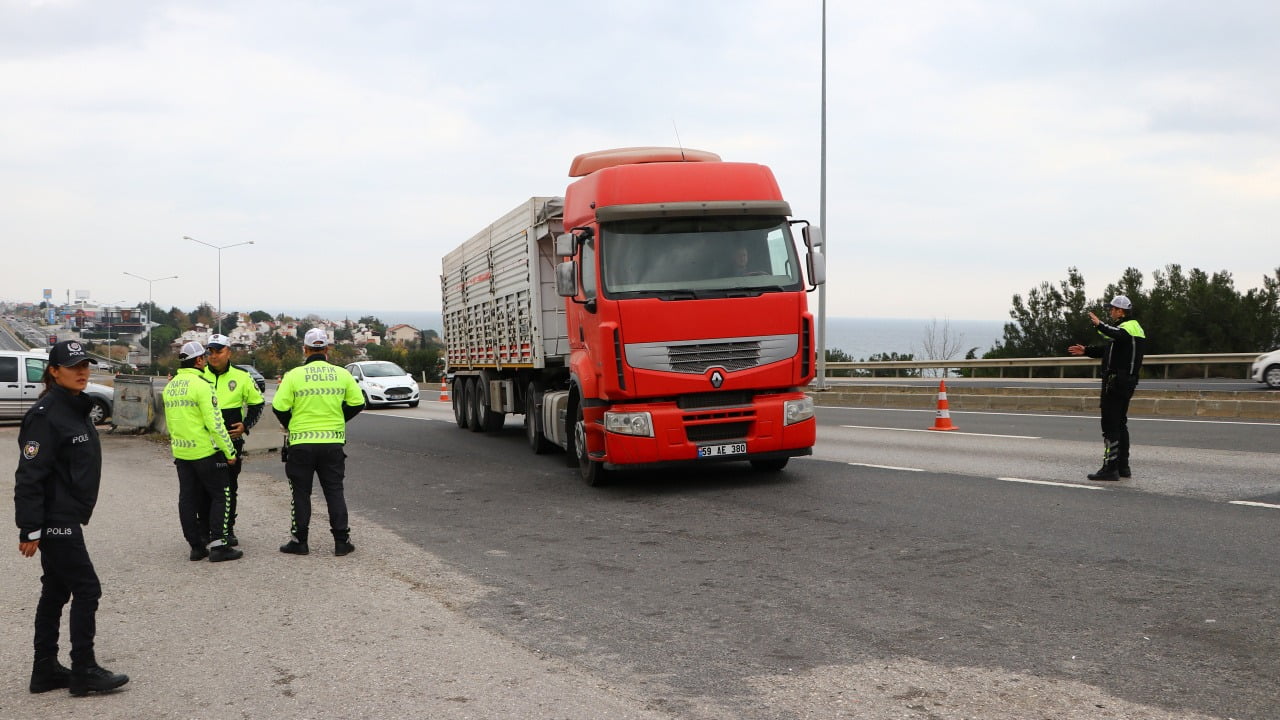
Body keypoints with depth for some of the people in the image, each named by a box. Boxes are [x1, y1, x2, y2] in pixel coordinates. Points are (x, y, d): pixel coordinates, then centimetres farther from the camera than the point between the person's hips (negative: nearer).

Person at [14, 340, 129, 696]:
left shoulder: (78, 409, 11)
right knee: (87, 589, -5)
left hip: (66, 519, 9)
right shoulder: (45, 415, -17)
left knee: (56, 592, 13)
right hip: (55, 520, -9)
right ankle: (84, 671, 4)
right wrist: (30, 530, -21)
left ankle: (45, 670, 21)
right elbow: (29, 475, -20)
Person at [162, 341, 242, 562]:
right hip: (205, 451, -8)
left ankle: (197, 545, 14)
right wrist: (229, 451, -13)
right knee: (220, 496, 1)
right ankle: (217, 546, -3)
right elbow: (214, 423, -18)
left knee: (189, 499, 10)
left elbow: (170, 422, 18)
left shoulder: (170, 387, 11)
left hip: (180, 452, 8)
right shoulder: (201, 385, -15)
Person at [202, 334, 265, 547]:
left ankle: (228, 530, 18)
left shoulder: (241, 377, 3)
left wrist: (245, 425, -2)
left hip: (232, 441, 0)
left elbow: (257, 403, 12)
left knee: (230, 488, 8)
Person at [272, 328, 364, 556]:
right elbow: (357, 403, 4)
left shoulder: (294, 375, -7)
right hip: (333, 442, 2)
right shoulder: (341, 374, 0)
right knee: (334, 491, 9)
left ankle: (299, 541, 12)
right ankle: (341, 541, 8)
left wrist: (289, 426, 11)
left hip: (301, 443, -2)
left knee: (301, 493, 9)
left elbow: (279, 407, -8)